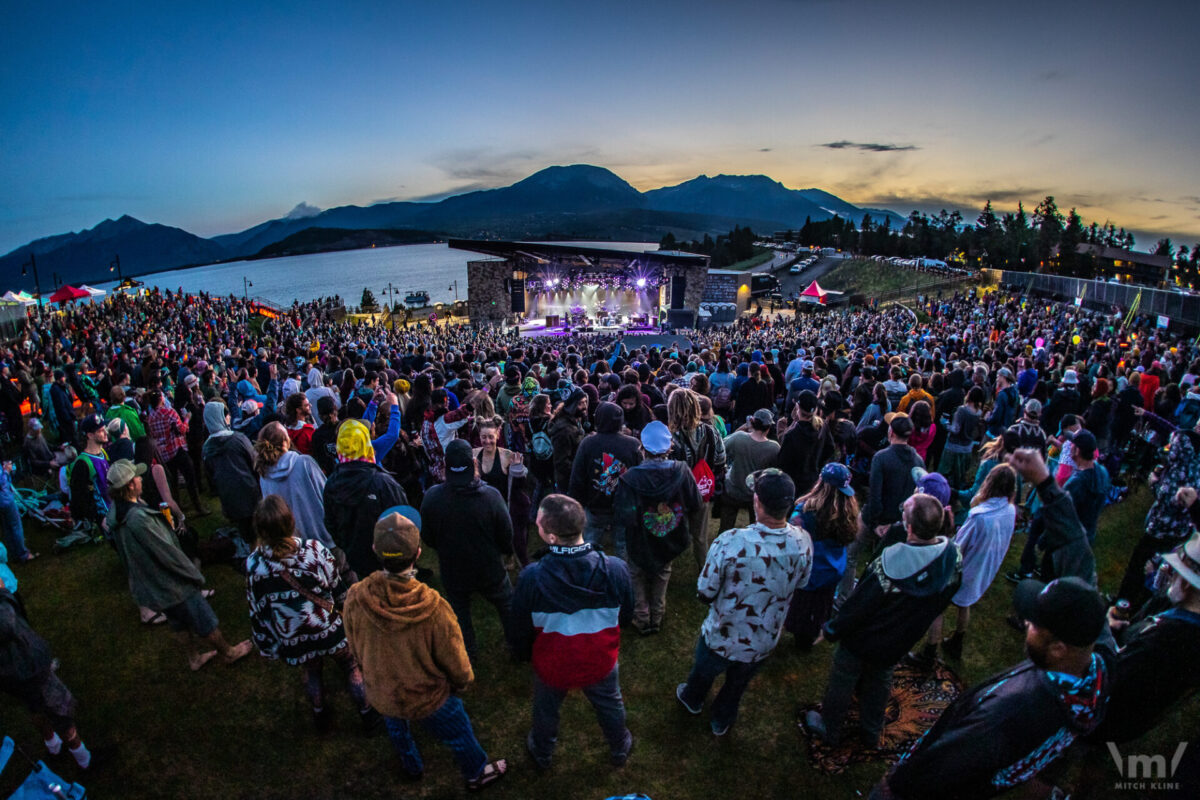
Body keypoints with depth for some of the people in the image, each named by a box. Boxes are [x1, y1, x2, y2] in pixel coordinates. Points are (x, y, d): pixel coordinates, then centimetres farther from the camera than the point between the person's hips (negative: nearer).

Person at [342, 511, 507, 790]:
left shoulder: (355, 599, -28)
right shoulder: (434, 609, -38)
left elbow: (355, 650, -7)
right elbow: (456, 664, -20)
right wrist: (462, 681, 3)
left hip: (379, 694, 4)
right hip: (427, 699, -3)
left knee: (396, 727, 37)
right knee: (458, 735, 27)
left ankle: (412, 766, 64)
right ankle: (477, 773, 53)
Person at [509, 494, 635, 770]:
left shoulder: (531, 577, -34)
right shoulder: (615, 569, -28)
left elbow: (520, 630, -16)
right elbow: (626, 617, -9)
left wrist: (522, 654, 6)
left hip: (551, 666, -1)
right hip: (601, 663, 1)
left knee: (545, 711, 31)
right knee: (610, 706, 31)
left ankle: (542, 754, 59)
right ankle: (619, 750, 58)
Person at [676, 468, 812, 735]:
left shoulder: (730, 542, -37)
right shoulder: (803, 543, -24)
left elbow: (705, 592, -23)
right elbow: (799, 585, -3)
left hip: (722, 636, -3)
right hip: (764, 642, 3)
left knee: (704, 672, 32)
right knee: (737, 686, 33)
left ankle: (692, 699, 62)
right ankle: (721, 721, 59)